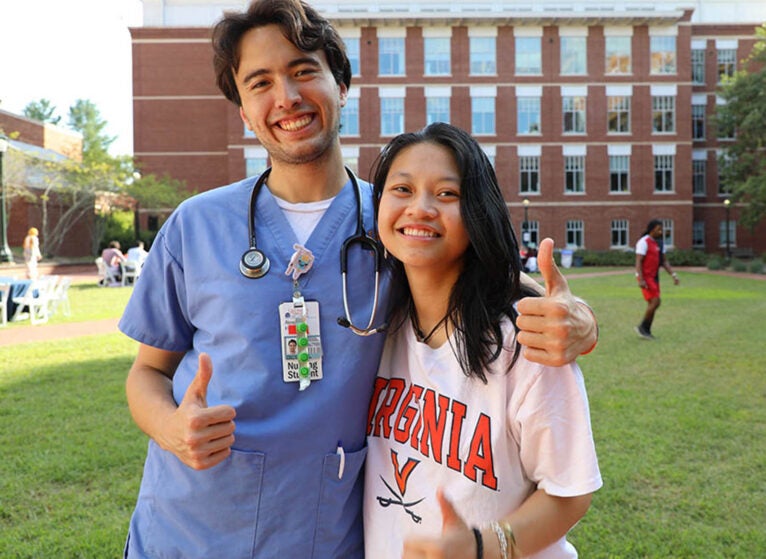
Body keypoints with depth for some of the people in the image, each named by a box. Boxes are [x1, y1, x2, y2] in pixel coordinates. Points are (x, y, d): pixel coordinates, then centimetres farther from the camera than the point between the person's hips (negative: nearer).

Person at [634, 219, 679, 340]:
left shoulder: (659, 243, 11)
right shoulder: (644, 242, -15)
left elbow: (664, 261, 13)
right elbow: (638, 262, -20)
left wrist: (673, 275, 2)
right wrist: (641, 280, -28)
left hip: (654, 277, 9)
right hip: (645, 277, -9)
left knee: (652, 304, 7)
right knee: (655, 302, -14)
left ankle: (646, 331, 14)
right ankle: (642, 327, -1)